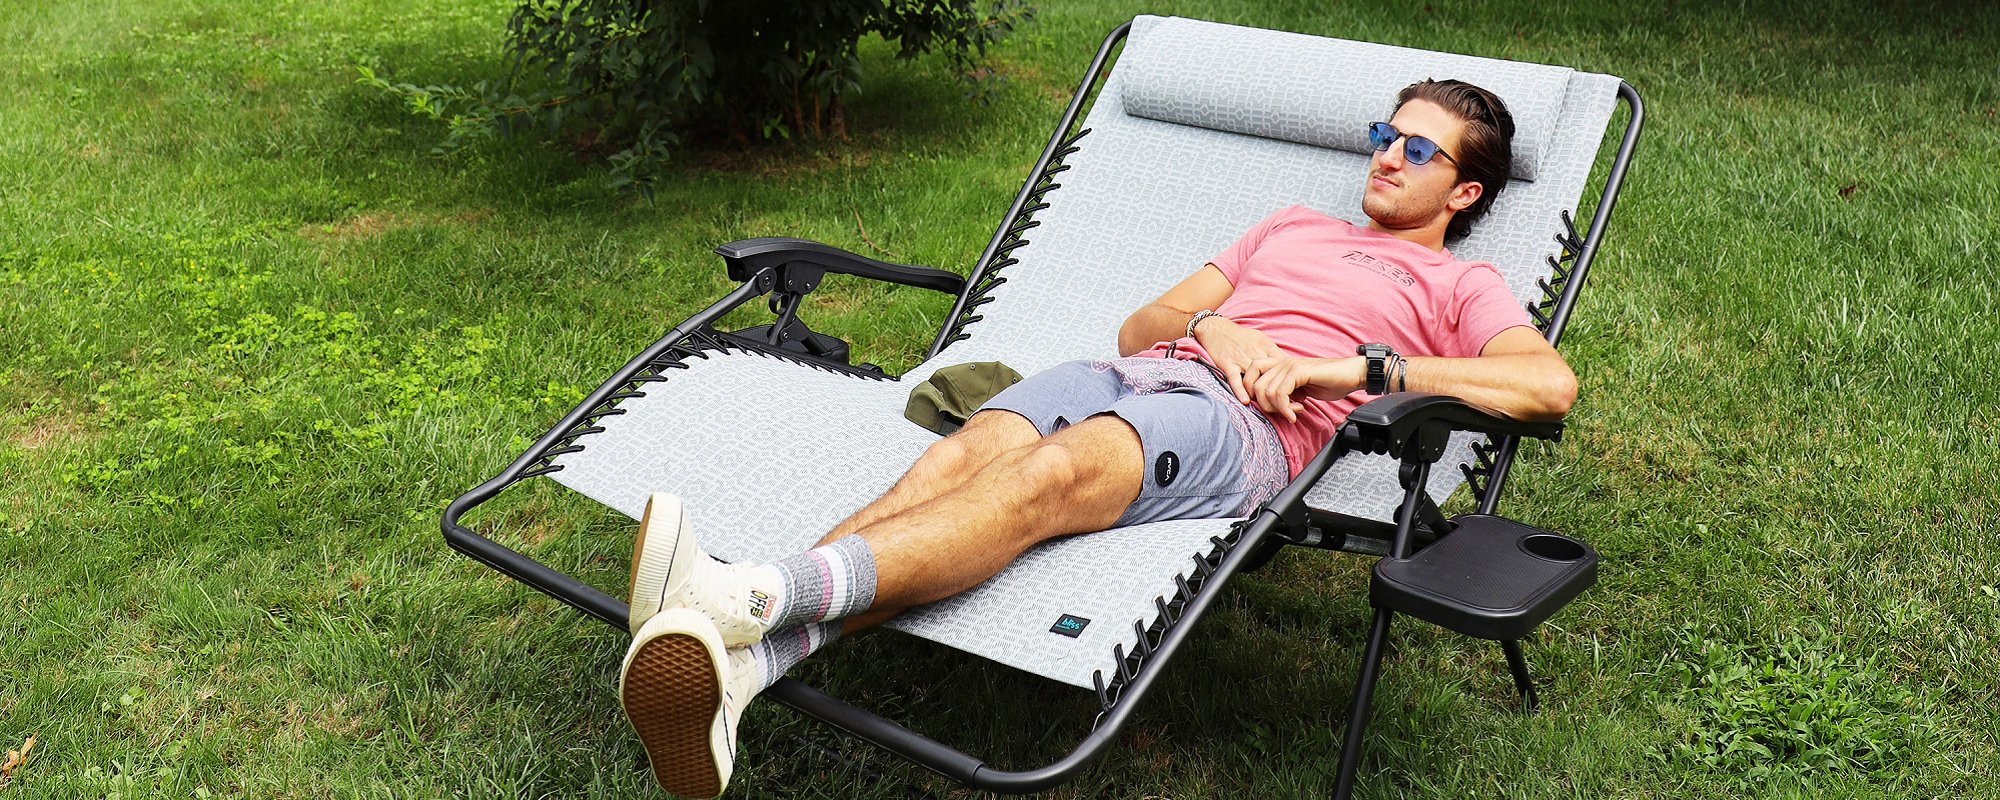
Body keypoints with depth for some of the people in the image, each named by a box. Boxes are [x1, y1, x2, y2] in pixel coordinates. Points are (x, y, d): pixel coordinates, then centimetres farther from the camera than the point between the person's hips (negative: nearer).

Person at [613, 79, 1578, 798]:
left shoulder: (1459, 286, 23)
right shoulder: (1292, 226, 38)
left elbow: (1551, 383, 0)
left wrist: (1357, 367, -7)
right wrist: (1206, 326, 5)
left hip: (1244, 425, -4)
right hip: (1134, 374, 5)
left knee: (1052, 473, -36)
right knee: (966, 451, -29)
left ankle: (754, 598, -57)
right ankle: (739, 660, -51)